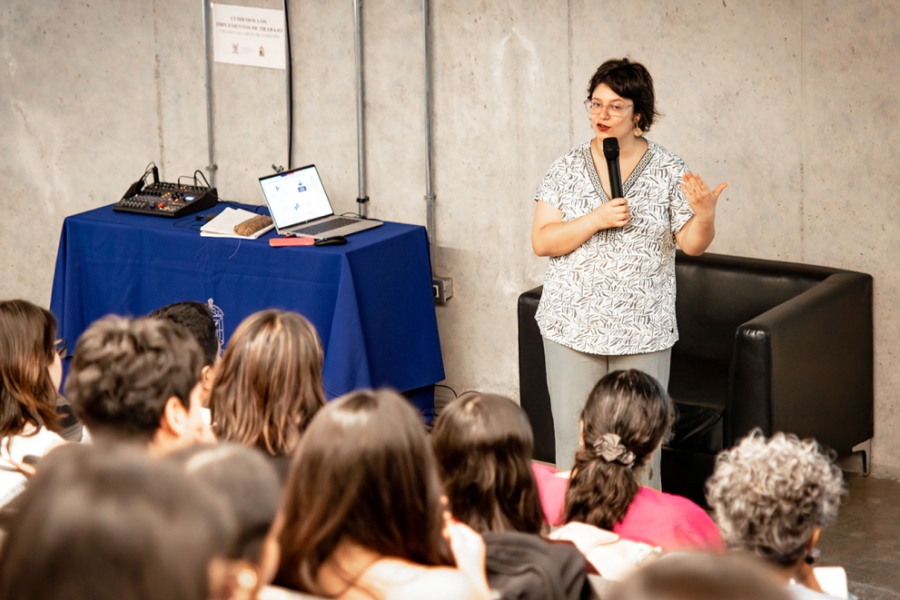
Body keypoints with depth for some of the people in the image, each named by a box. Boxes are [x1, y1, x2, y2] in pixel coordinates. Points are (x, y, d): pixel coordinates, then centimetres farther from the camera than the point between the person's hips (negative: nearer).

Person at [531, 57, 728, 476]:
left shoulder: (666, 170, -1)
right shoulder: (568, 168, 2)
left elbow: (692, 244, -2)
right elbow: (541, 242, -4)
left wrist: (704, 216, -23)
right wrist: (596, 219, -17)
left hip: (642, 332, -1)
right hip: (572, 327, 1)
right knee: (573, 440, 4)